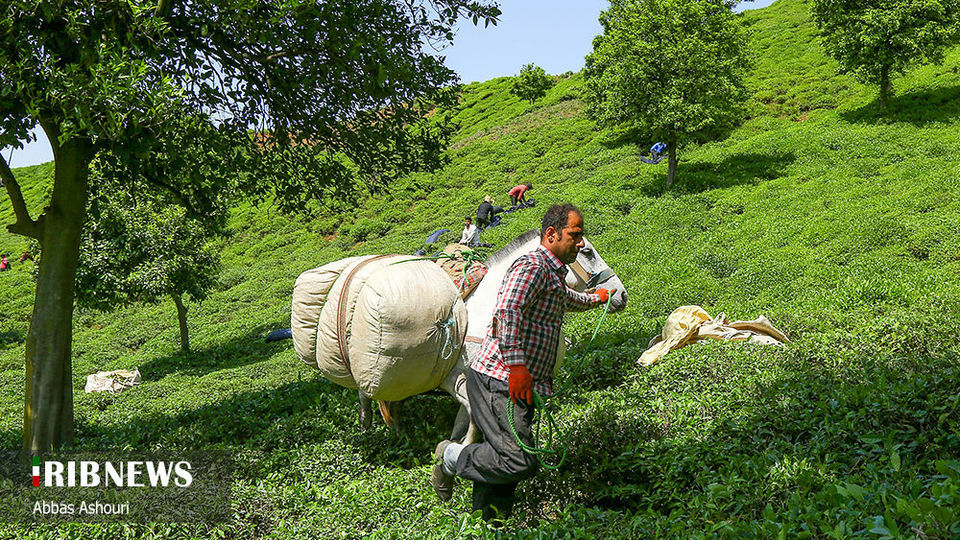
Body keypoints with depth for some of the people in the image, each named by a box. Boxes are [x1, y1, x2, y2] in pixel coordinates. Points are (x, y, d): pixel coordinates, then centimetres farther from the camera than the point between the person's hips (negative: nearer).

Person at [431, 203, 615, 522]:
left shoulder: (553, 275, 25)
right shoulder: (531, 266, -9)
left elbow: (566, 299, 50)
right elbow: (507, 310, -26)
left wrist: (595, 299, 66)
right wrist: (516, 364, -31)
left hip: (520, 386, 10)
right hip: (498, 381, -10)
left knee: (503, 459, 9)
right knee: (520, 461, -16)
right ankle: (452, 457, 3)